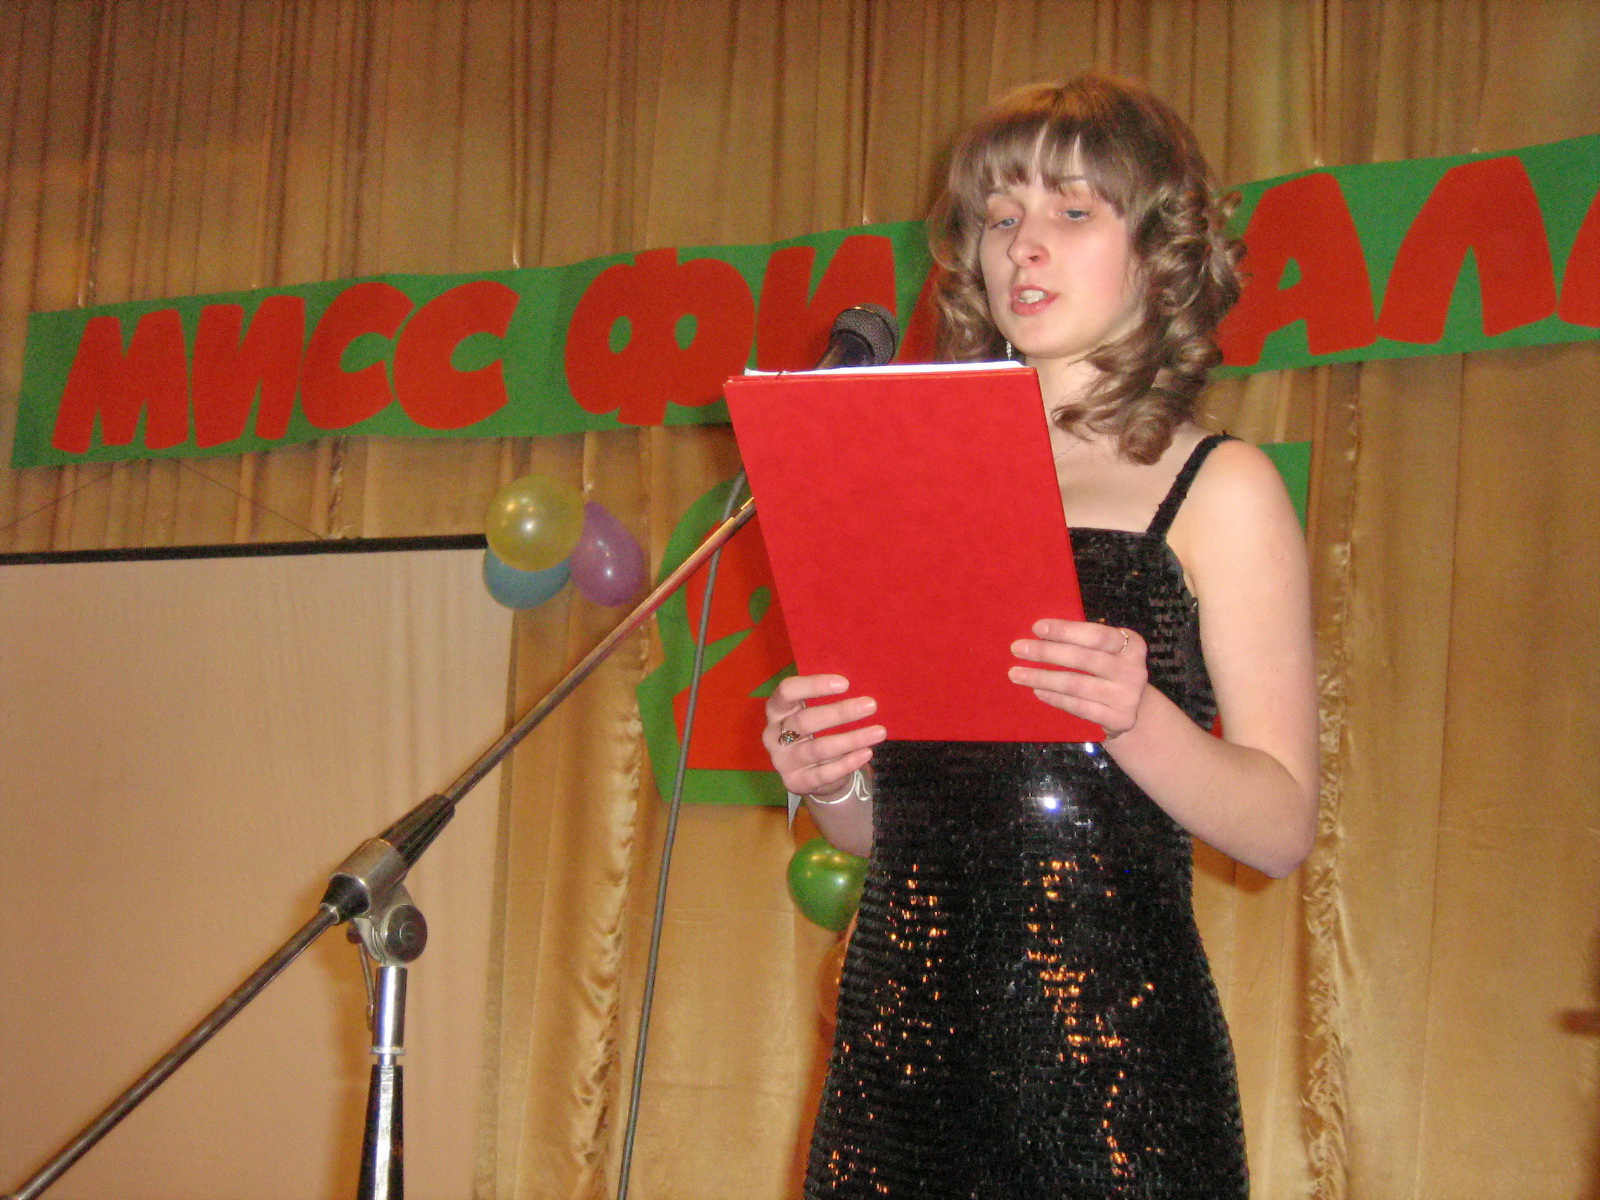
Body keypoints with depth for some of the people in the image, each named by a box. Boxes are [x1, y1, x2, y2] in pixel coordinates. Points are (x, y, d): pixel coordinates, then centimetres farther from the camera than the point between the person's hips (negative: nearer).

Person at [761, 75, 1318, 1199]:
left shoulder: (1218, 488, 0)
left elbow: (1284, 826, -6)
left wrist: (1137, 718, -22)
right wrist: (821, 776, -4)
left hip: (1113, 1033, -3)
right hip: (901, 1024, 4)